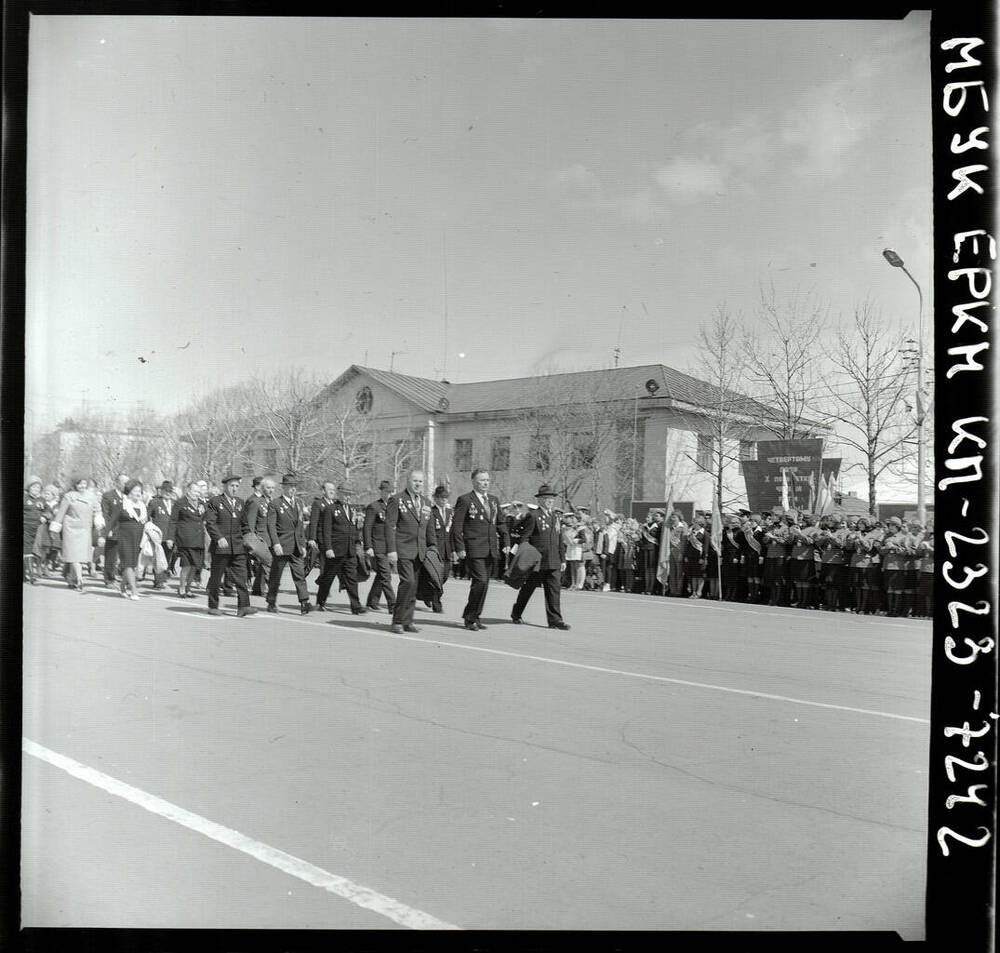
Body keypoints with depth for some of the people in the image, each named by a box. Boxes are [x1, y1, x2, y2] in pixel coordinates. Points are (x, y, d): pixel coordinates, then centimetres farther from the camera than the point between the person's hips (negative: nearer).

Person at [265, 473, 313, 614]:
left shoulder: (299, 504, 14)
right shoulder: (275, 505, -4)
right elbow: (271, 526, -11)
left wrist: (303, 545, 14)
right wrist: (275, 543, -22)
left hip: (296, 547, 4)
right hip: (281, 546, -4)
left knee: (300, 575, -5)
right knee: (276, 576, 6)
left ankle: (304, 604, -10)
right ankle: (271, 603, 19)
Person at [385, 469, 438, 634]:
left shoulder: (426, 502, 16)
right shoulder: (396, 500, -2)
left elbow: (429, 526, 22)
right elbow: (390, 526, -7)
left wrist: (433, 546, 13)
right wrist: (391, 550, -13)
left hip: (420, 551, 6)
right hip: (403, 549, -6)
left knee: (414, 585, 5)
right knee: (408, 582, -15)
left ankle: (407, 621, 14)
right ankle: (398, 621, -4)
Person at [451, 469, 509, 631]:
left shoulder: (494, 500, 17)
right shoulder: (465, 500, -4)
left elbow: (501, 523, 21)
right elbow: (456, 526, -7)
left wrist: (505, 543, 10)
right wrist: (459, 548, -13)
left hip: (491, 550, 7)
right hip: (474, 549, -6)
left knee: (484, 584, 8)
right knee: (480, 581, -14)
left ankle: (472, 617, 18)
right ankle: (470, 618, -2)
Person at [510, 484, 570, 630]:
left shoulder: (554, 518, 15)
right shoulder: (533, 516, -7)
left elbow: (560, 541, 18)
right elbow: (524, 538, -10)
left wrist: (563, 559, 14)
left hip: (553, 562, 6)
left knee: (554, 590, -2)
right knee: (527, 589, 8)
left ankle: (555, 620, -1)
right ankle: (516, 615, 26)